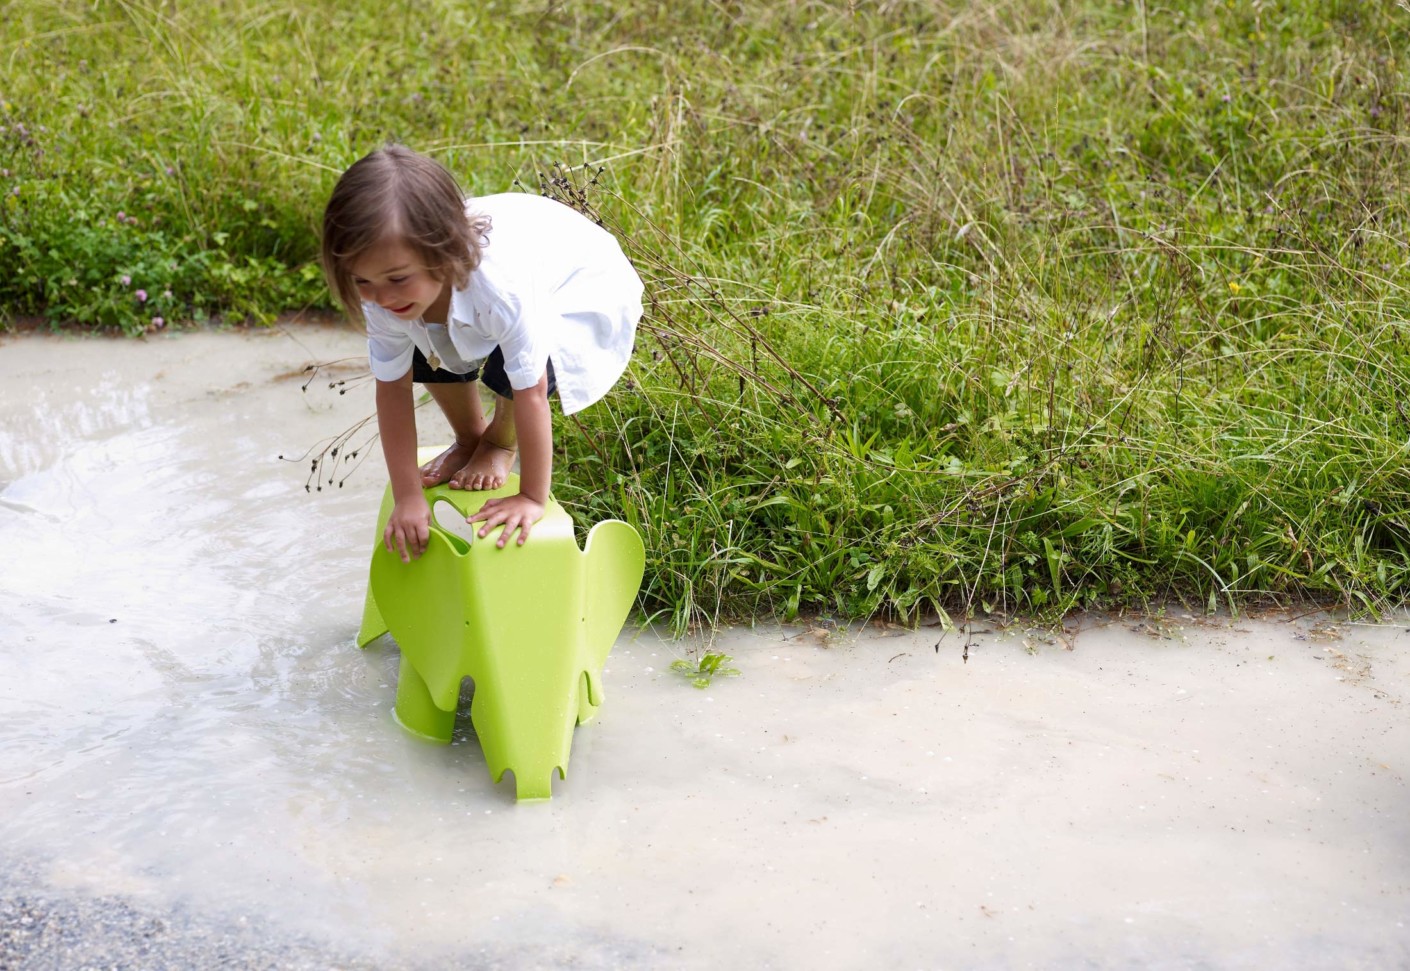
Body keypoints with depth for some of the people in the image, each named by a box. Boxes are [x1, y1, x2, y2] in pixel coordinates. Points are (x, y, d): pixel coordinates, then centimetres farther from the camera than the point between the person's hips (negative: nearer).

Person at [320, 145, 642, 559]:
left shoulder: (501, 282, -46)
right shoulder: (386, 294, -28)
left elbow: (531, 393, -38)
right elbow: (393, 388, -19)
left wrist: (532, 497, -30)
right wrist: (407, 497, -21)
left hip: (583, 290, -6)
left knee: (511, 372, -31)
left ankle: (501, 440, 5)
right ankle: (470, 438, 16)